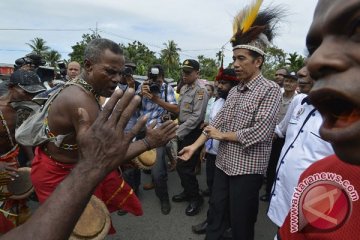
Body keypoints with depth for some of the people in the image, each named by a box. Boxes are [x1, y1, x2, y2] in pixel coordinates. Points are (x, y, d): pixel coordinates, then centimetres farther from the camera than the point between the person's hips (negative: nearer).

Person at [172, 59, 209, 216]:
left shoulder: (200, 90, -17)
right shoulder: (184, 88, 11)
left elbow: (196, 117, -23)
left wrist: (178, 132, -19)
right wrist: (177, 129, 9)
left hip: (193, 132, -8)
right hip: (183, 130, 9)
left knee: (184, 166, -4)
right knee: (182, 165, 16)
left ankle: (196, 198, 16)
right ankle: (188, 191, 36)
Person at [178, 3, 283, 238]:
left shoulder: (270, 90, -13)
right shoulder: (234, 91, 9)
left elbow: (260, 132, -21)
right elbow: (217, 122, 8)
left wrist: (222, 135, -11)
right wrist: (195, 145, 0)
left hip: (248, 168, -6)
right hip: (224, 163, 7)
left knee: (241, 221, 11)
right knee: (216, 210, 20)